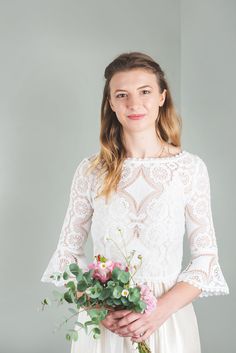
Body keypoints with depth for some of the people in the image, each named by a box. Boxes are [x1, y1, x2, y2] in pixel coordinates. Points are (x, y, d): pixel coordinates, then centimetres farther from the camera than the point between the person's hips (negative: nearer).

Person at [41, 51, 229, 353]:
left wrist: (161, 310, -16)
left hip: (169, 324, 0)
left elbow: (205, 257, -4)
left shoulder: (190, 168, -6)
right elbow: (67, 251, 1)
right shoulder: (90, 170, -4)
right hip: (102, 325, 1)